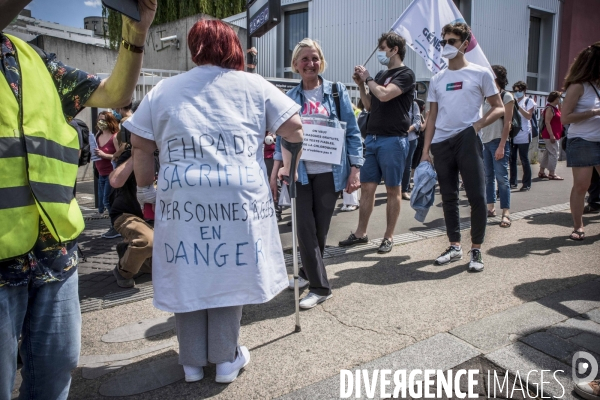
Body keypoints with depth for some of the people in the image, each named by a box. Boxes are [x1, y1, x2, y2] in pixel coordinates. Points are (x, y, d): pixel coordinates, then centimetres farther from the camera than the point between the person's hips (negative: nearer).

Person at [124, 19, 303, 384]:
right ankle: (226, 359, 25)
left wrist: (146, 190, 23)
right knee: (227, 273, 12)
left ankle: (193, 362, 27)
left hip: (182, 200, 2)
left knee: (189, 275, 13)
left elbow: (141, 146, 11)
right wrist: (290, 160, 26)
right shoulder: (253, 85, 8)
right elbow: (294, 128, 7)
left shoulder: (164, 90, 13)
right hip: (237, 199, -1)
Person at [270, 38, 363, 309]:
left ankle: (308, 272, 26)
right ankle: (319, 286, 14)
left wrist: (355, 170, -6)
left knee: (321, 228, 6)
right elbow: (282, 138, 8)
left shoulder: (336, 91, 2)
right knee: (305, 228, -2)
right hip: (300, 172, 1)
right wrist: (275, 173, 0)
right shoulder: (290, 98, 7)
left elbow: (352, 132, 1)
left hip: (329, 172, -1)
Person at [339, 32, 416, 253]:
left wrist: (367, 78, -4)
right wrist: (360, 84, 9)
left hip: (393, 140, -7)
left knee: (393, 190, 2)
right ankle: (360, 233, 16)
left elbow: (384, 95, -21)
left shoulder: (406, 74, -5)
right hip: (372, 137, 7)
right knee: (367, 187, 7)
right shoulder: (381, 75, 18)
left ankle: (388, 237, 10)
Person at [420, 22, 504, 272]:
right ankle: (455, 246, 21)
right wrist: (425, 150, 5)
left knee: (477, 197, -4)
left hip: (467, 140, -4)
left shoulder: (480, 73, 3)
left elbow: (499, 108, 4)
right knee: (449, 198, 9)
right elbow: (432, 117, 12)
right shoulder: (437, 79, 13)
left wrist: (478, 125, -13)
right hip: (441, 143, 4)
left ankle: (476, 250, 10)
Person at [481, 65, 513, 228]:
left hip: (498, 142, -6)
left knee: (501, 177, -9)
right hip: (484, 141, 6)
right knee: (488, 176, 9)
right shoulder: (486, 97, 15)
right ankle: (491, 207, 16)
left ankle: (506, 213, -10)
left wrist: (501, 146, -15)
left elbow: (507, 124, -8)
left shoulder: (507, 97, -2)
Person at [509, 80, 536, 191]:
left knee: (524, 159, -3)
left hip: (523, 135, -4)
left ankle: (527, 184, 2)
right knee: (512, 159, 4)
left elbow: (529, 116, -7)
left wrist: (518, 106, -15)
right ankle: (513, 182, 12)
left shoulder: (529, 101, 5)